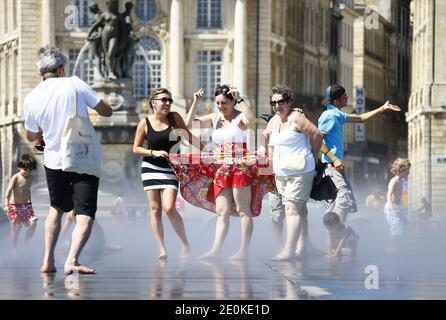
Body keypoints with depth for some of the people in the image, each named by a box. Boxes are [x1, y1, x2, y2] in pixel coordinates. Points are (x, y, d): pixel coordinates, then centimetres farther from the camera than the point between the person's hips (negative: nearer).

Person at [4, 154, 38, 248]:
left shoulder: (30, 178, 7)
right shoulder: (15, 178, -12)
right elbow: (8, 191, -21)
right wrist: (6, 204, -32)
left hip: (26, 205, 5)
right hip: (14, 206, -5)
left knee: (33, 223, -11)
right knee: (17, 227, -8)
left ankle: (27, 242, 7)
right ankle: (14, 247, 9)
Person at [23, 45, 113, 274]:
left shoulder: (31, 99, -2)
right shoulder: (74, 84, -9)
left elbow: (31, 136, 12)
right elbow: (106, 111, -2)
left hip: (54, 162, 3)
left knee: (56, 208, 25)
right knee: (85, 216, -6)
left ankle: (48, 260, 23)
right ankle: (72, 261, -26)